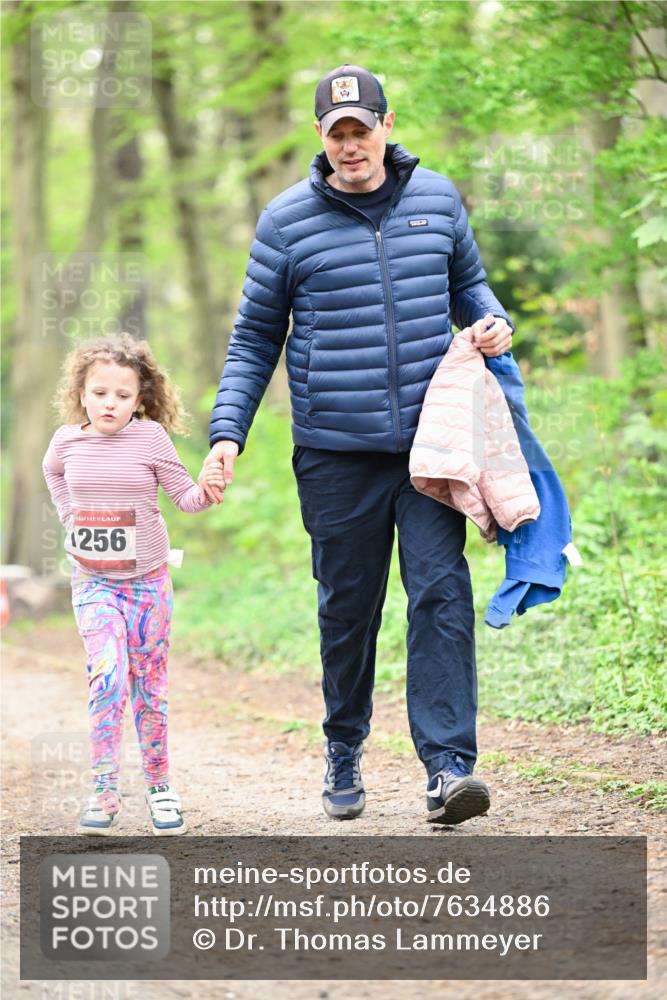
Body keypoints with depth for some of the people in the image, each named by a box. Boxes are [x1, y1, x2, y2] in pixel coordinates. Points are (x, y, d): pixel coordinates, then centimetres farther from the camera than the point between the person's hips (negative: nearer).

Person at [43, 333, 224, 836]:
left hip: (147, 580, 0)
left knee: (150, 685, 6)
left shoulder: (150, 437, -9)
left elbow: (184, 495, -6)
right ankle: (104, 792, -12)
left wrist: (208, 490, -27)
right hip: (93, 581, 0)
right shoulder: (67, 440, -3)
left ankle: (159, 784, 22)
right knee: (108, 676, -17)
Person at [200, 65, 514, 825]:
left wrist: (492, 322, 1)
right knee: (347, 608, 7)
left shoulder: (437, 198, 8)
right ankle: (344, 753, 26)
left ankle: (447, 767, -13)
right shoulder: (287, 221, 2)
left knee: (441, 592, -10)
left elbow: (468, 281, 24)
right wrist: (226, 433, -2)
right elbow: (255, 337, 7)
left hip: (431, 441, 1)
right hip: (336, 451, -1)